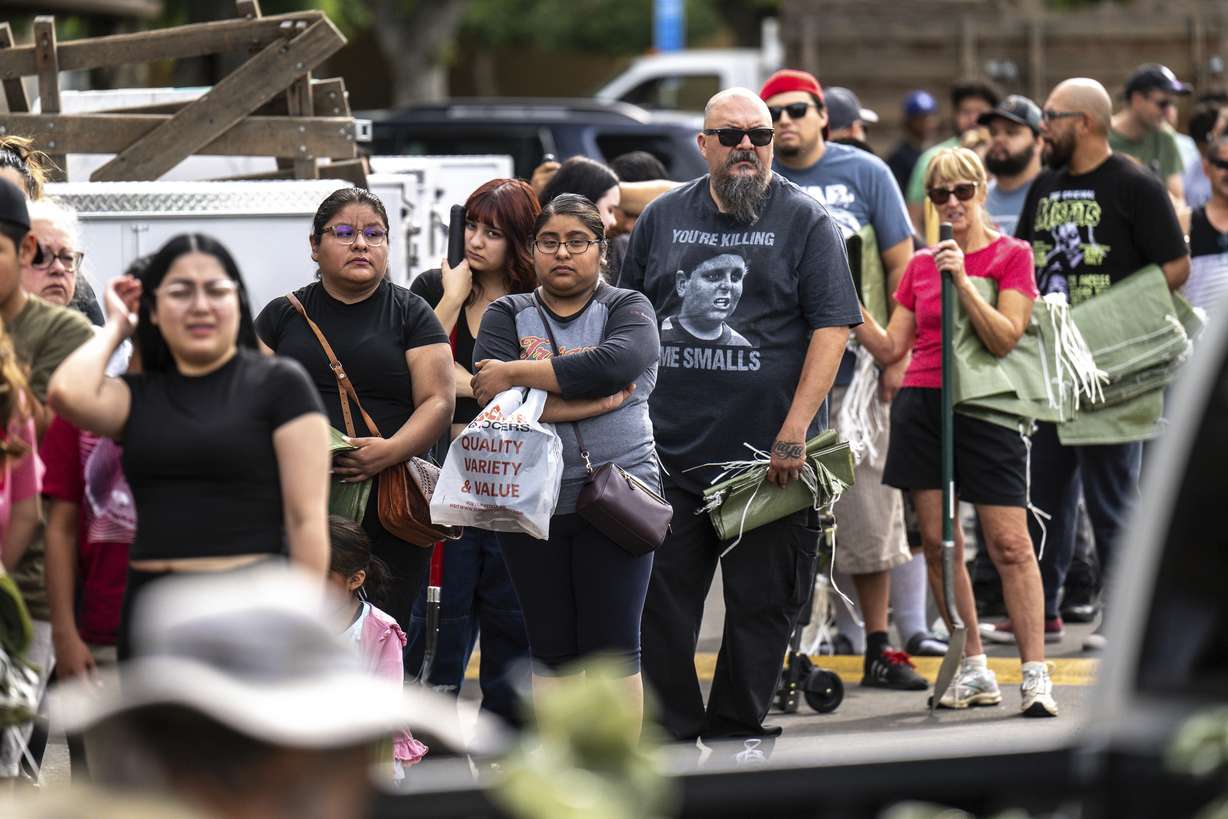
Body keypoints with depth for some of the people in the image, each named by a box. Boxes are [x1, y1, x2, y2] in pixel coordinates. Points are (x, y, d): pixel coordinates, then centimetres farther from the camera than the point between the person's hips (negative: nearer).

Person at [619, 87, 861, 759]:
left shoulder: (805, 222, 0)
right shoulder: (663, 218, 11)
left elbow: (832, 327, -5)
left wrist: (794, 432, -13)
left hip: (769, 455, -2)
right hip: (671, 451, 3)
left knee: (761, 602, 4)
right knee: (659, 597, 1)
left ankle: (738, 730, 17)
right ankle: (671, 734, 9)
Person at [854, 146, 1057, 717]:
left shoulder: (1011, 256, 1)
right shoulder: (920, 266, 13)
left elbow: (1004, 339, -10)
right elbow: (890, 349, 12)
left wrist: (963, 282, -17)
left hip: (985, 409, -4)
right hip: (921, 406, 4)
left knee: (1010, 543, -10)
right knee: (938, 541, 2)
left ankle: (1035, 674, -9)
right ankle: (974, 670, 9)